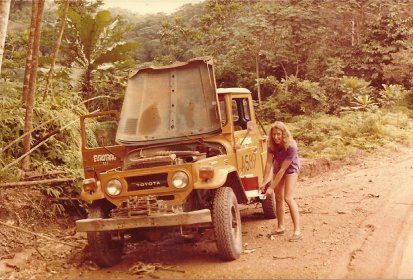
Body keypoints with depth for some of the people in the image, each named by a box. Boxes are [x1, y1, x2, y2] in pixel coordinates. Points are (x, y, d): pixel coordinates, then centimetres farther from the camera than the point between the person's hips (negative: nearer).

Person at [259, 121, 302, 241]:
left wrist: (272, 187, -31)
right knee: (278, 197, 9)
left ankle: (297, 231, -18)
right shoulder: (272, 145, -21)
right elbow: (269, 163, -19)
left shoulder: (291, 146, -35)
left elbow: (283, 169, -33)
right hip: (277, 169, 6)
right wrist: (264, 182, -25)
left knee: (288, 197, -19)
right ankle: (280, 227, 23)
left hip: (290, 169, -5)